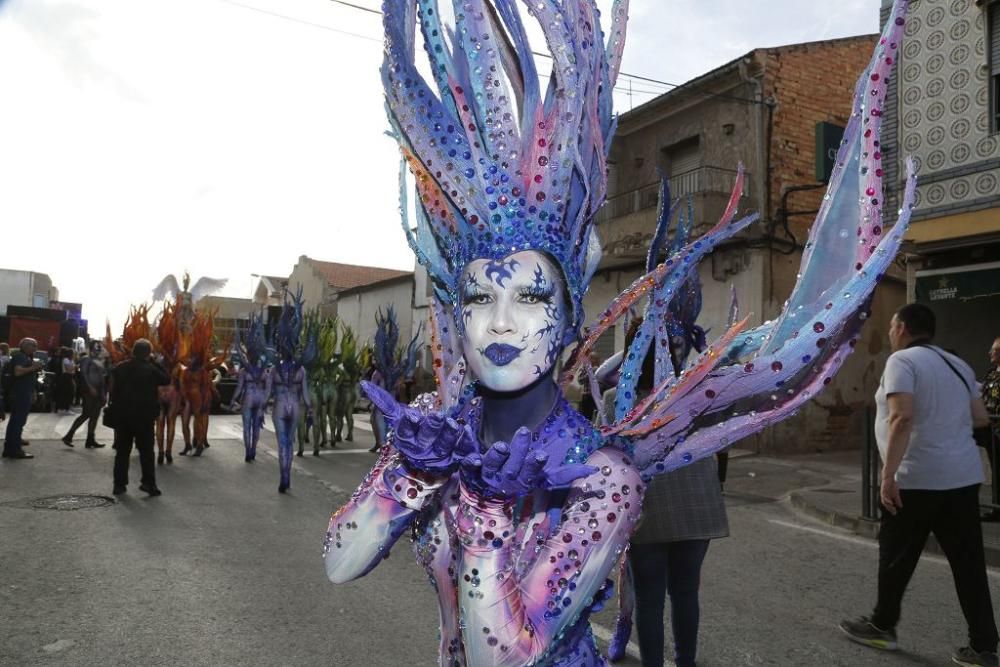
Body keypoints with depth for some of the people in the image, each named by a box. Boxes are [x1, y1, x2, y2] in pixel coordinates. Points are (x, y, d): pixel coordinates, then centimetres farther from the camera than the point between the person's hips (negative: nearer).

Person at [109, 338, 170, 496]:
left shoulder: (120, 368, 4)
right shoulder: (150, 369, -12)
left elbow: (114, 390, 7)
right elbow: (166, 380, 0)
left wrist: (115, 409, 13)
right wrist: (154, 362, 0)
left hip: (122, 415, 4)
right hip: (144, 415, -4)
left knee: (122, 451, 11)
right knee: (146, 450, 3)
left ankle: (119, 484, 12)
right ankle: (148, 482, -1)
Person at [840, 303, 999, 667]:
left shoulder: (902, 360, -11)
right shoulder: (958, 364, 14)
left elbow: (902, 418, -23)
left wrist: (888, 476, -23)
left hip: (917, 479, -7)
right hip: (964, 476, 7)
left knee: (896, 556, 9)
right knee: (969, 562, 10)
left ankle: (882, 626, 24)